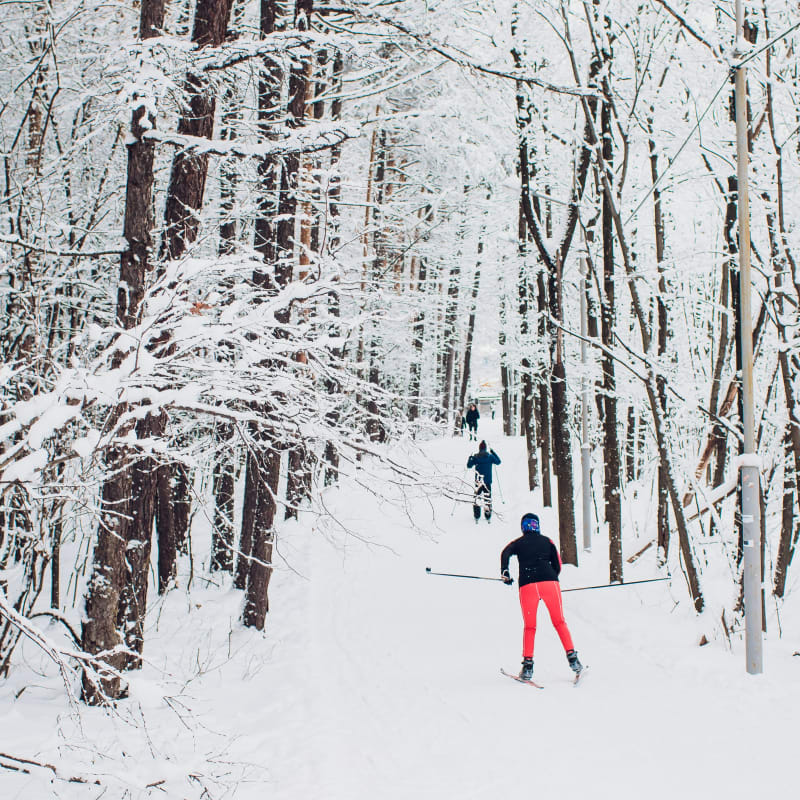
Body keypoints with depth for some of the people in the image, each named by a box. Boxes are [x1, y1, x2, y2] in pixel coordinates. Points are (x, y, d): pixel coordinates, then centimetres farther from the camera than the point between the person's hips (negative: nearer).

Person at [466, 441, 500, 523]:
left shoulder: (475, 457, -6)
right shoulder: (490, 456, -3)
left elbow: (469, 465, 0)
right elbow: (498, 461, 13)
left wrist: (470, 457, 17)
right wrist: (493, 452, 22)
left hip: (478, 481, -1)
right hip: (487, 481, 1)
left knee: (476, 498, 7)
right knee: (487, 498, 6)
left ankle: (477, 517, 4)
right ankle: (488, 517, 8)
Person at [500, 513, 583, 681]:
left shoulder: (518, 542, 17)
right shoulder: (547, 541, 20)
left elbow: (505, 553, -4)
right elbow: (557, 566, 16)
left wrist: (504, 572, -3)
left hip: (527, 585, 0)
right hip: (550, 582, 0)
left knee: (529, 626, 9)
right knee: (559, 622, 8)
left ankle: (528, 666, 1)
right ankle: (572, 658, -3)